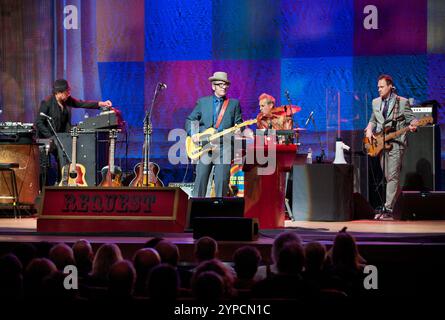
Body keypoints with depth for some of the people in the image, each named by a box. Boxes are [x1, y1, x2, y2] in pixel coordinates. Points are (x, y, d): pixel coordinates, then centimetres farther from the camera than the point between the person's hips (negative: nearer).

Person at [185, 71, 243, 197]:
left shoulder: (234, 103, 11)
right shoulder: (202, 102, 12)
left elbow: (239, 124, 9)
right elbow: (190, 120, 13)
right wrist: (193, 133, -4)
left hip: (224, 149, -1)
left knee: (222, 183, -5)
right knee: (200, 181, -2)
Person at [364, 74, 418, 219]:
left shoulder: (402, 102, -1)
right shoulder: (375, 102, 14)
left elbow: (411, 118, -1)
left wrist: (413, 125, -24)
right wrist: (369, 129, 2)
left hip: (396, 143, -6)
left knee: (392, 176, -12)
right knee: (387, 176, 11)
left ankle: (388, 210, -15)